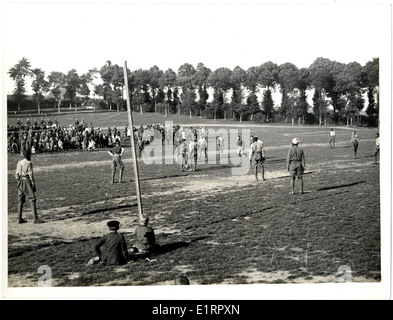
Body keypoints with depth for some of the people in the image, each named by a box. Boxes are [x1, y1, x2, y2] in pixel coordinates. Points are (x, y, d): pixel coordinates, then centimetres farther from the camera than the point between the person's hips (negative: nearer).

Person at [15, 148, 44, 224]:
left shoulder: (19, 163, 11)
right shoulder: (29, 163, -10)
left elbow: (17, 175, 11)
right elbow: (31, 175, -12)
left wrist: (19, 182, 19)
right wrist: (34, 186, -9)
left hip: (20, 182, 8)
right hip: (27, 181, -7)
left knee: (21, 201, 12)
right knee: (32, 200, -8)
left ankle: (20, 219, 14)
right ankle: (35, 219, -14)